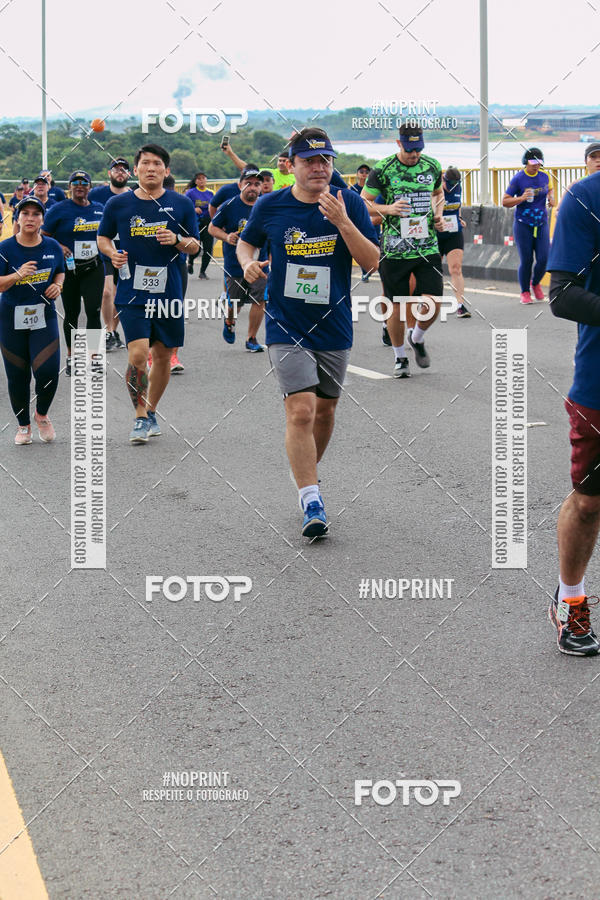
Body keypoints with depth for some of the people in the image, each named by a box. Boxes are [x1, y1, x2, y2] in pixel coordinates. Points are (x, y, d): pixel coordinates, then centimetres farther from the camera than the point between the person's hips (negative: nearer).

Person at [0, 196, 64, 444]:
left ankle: (42, 414, 17)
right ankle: (23, 424, 25)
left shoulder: (52, 247, 2)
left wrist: (57, 285, -3)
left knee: (48, 370, -12)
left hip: (44, 315, 1)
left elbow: (60, 272, 19)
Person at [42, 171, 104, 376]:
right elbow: (43, 237, -3)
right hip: (69, 269, -2)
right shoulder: (59, 209, -4)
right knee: (72, 314, 8)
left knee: (93, 311, -10)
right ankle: (71, 356, 25)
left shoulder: (100, 209, 8)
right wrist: (58, 247, -20)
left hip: (94, 269, 2)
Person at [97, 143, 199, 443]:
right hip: (132, 293, -2)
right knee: (138, 354, -15)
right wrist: (113, 253, -7)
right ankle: (141, 417, 1)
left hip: (169, 292, 2)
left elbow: (195, 246, 7)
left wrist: (177, 240, -13)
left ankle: (151, 411, 31)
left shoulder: (181, 204, 2)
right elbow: (103, 237, 14)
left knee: (163, 356, 11)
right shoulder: (118, 204, 0)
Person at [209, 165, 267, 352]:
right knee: (234, 303, 7)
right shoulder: (229, 206, -7)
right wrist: (226, 237, -16)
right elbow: (212, 227, 2)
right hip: (234, 264, -2)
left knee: (259, 300, -6)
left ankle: (251, 339, 9)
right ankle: (229, 322, 43)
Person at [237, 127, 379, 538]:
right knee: (301, 411, -15)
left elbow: (372, 261, -8)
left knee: (325, 409, 15)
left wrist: (343, 222, -21)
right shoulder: (270, 206, -2)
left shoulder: (350, 203, -3)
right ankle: (311, 501, -12)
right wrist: (249, 263, -6)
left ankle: (308, 470, 41)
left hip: (334, 327, 2)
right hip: (286, 329, -2)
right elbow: (246, 241, 16)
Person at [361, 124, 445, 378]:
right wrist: (388, 209, -16)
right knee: (397, 306, 3)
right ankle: (400, 358, 22)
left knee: (433, 304, -6)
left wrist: (438, 214, 7)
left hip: (428, 248, 2)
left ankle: (417, 338, 26)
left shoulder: (432, 166, 6)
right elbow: (363, 202, 1)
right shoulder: (382, 169, -5)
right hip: (395, 249, -2)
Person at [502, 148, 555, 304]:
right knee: (526, 261, -3)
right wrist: (521, 198, -25)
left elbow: (550, 189, 25)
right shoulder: (518, 179, -9)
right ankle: (525, 292, 16)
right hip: (523, 225, -3)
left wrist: (551, 197, 3)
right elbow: (505, 202, -9)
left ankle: (535, 283, 25)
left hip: (541, 224, 4)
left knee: (544, 259, -5)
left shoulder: (544, 176, 4)